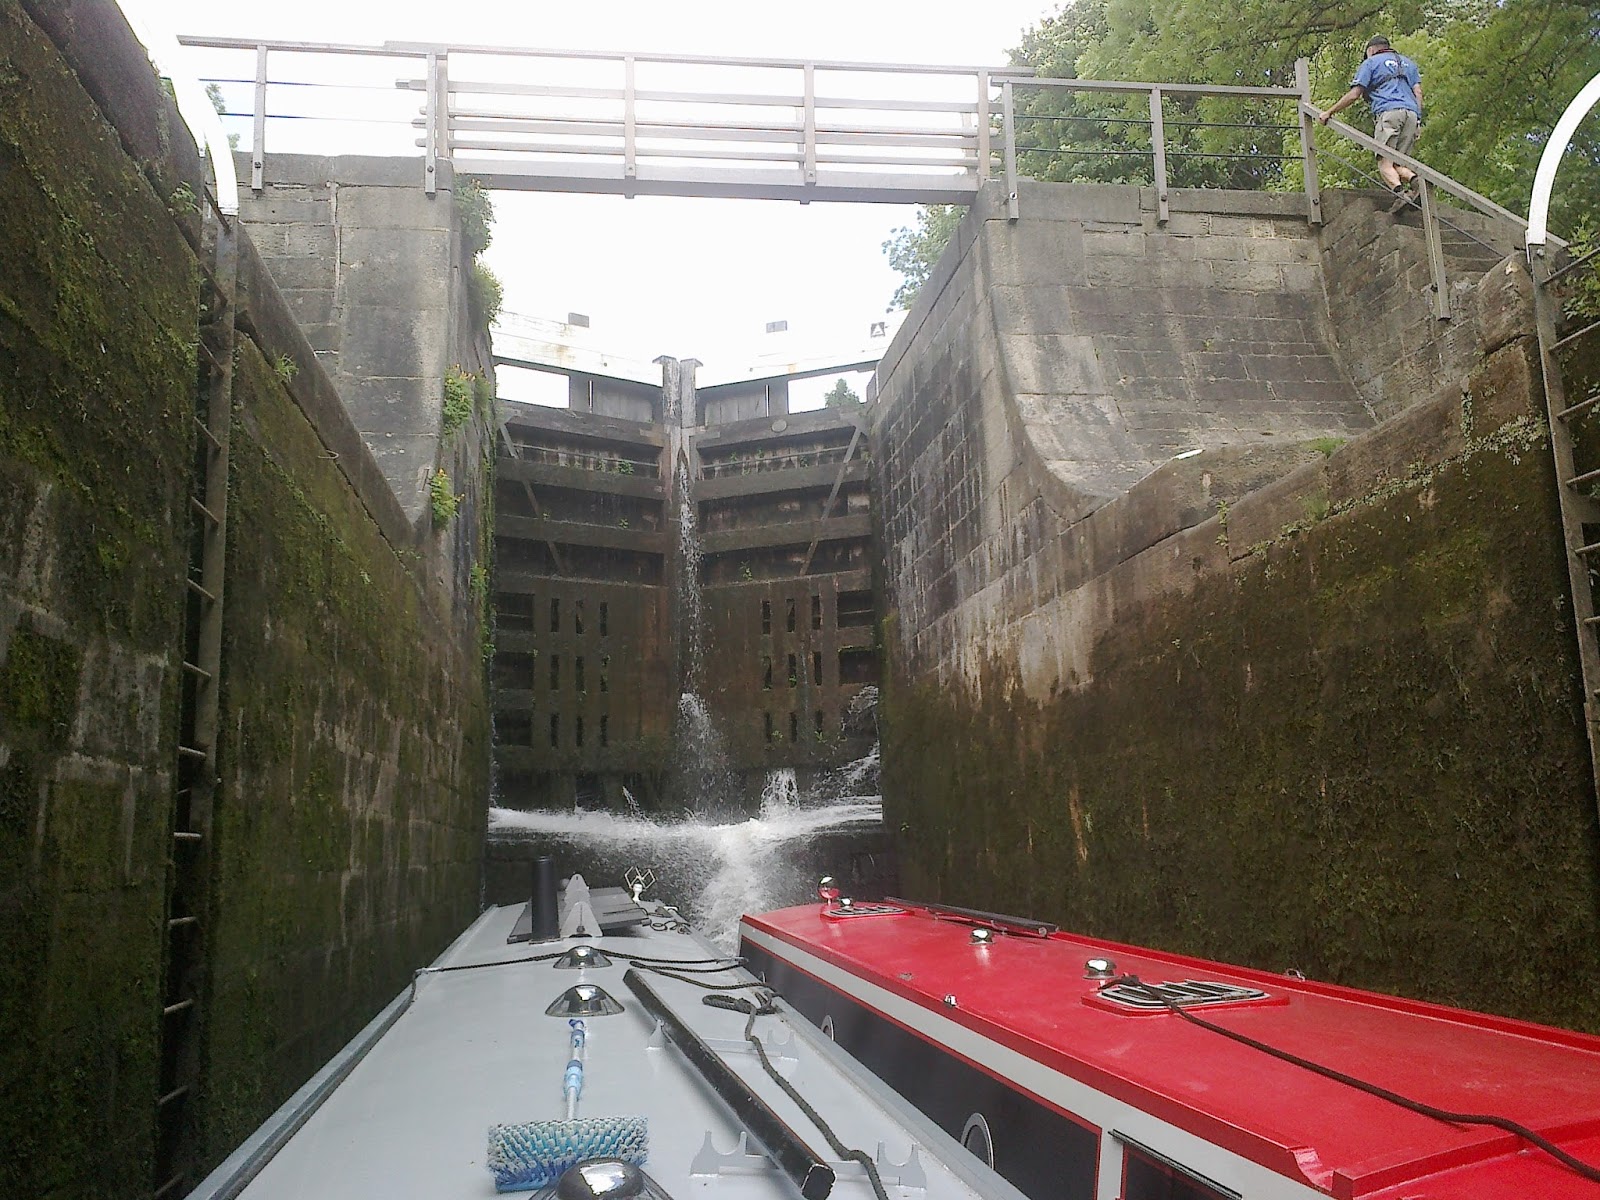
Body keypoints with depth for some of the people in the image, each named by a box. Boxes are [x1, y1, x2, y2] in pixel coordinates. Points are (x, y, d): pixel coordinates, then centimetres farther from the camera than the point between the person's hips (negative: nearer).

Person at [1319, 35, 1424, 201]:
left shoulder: (1371, 62, 18)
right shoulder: (1408, 63, 33)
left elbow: (1354, 95, 8)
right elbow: (1418, 92, 21)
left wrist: (1329, 112, 15)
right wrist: (1418, 120, 17)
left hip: (1388, 112, -5)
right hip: (1412, 113, 5)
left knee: (1385, 163, -14)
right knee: (1398, 163, 3)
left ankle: (1399, 190, -41)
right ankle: (1415, 178, -28)